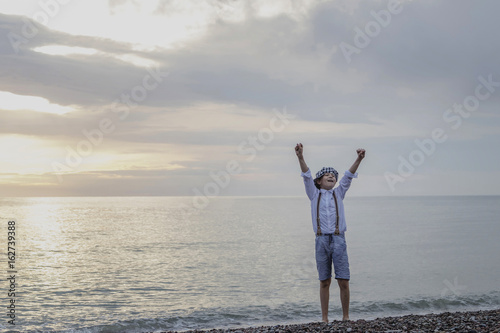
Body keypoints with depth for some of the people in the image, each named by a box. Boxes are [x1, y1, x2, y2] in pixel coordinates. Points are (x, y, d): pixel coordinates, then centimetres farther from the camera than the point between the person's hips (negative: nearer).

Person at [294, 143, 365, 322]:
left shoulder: (338, 193, 14)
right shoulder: (314, 194, 11)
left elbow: (348, 176, 1)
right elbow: (307, 176, -3)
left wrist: (358, 159, -15)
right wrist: (300, 157, -18)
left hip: (338, 240, 0)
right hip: (321, 240, 0)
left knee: (343, 281, -4)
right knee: (324, 282, 5)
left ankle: (345, 316, 9)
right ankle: (324, 319, 13)